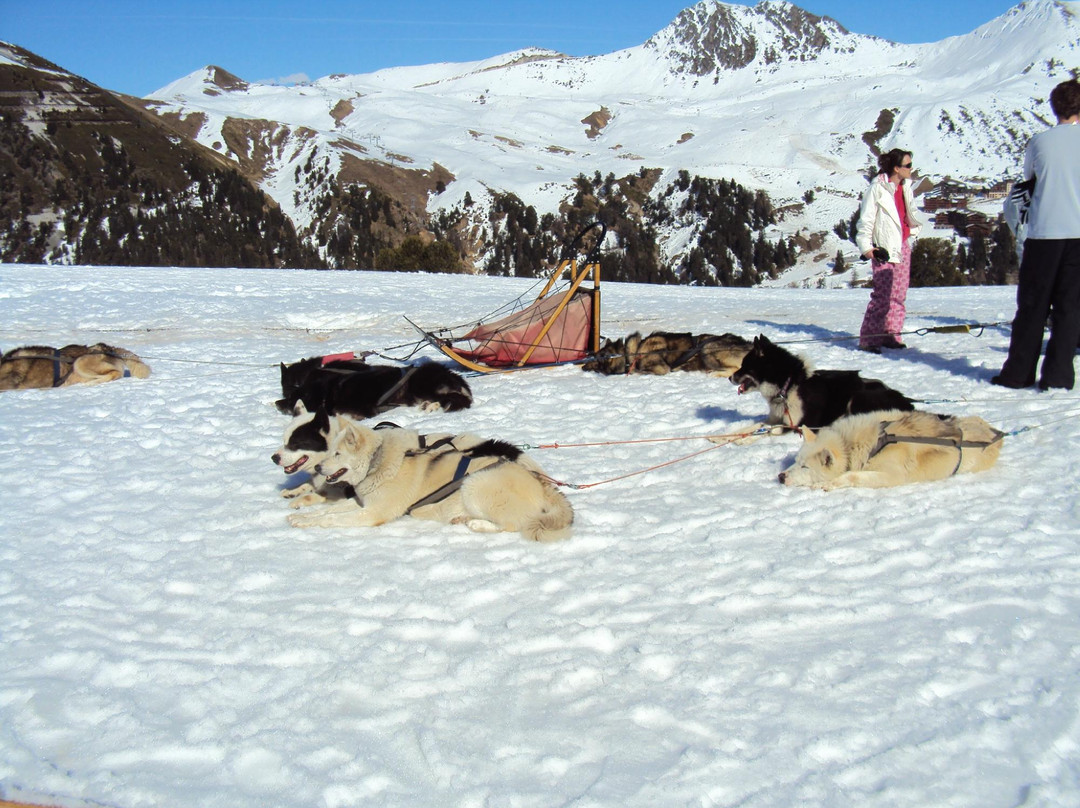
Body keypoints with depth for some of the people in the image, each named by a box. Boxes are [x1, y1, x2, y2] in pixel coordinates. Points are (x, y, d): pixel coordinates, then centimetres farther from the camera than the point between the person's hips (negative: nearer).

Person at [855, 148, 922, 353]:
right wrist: (866, 247, -16)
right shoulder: (877, 188, -11)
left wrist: (913, 229, 18)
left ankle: (890, 335, 17)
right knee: (882, 296, -11)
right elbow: (866, 220, -11)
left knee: (899, 295, 9)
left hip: (903, 246, 8)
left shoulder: (905, 186, 11)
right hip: (884, 249, -8)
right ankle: (867, 339, -5)